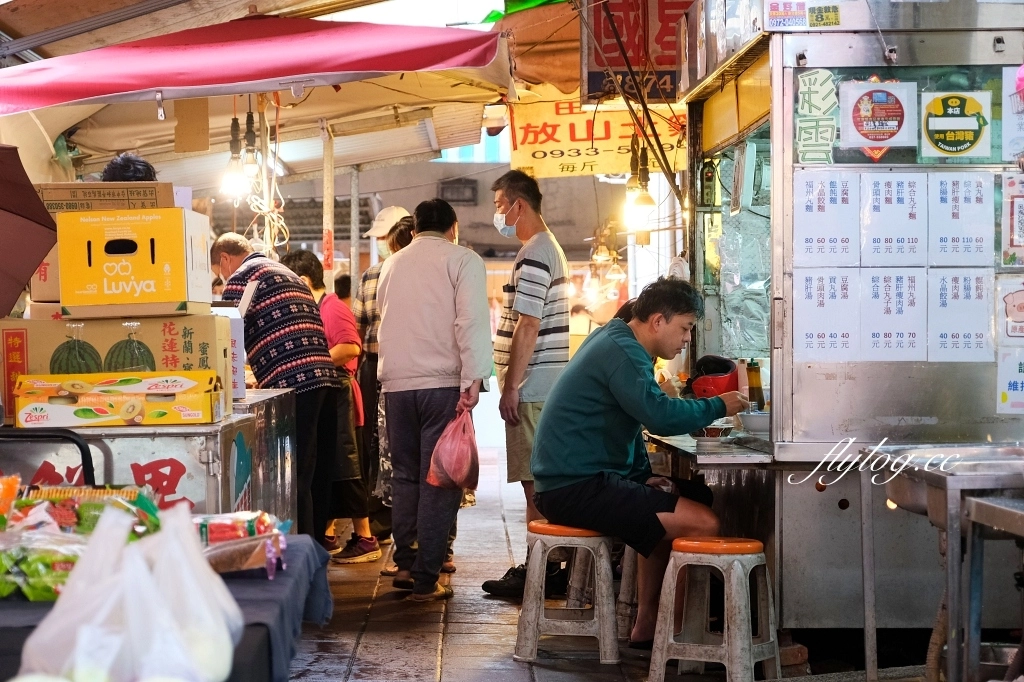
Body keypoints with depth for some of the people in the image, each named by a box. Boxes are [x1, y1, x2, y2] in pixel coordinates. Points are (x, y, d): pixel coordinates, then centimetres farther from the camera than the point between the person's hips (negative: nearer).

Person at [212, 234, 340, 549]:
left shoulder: (242, 277, 1)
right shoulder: (290, 275, 29)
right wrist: (257, 374, 36)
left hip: (294, 384, -9)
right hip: (325, 378, 9)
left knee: (295, 479, -6)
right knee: (318, 476, 12)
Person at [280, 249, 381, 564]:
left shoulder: (333, 308, -13)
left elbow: (350, 348, -25)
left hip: (336, 394, -10)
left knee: (344, 468, -8)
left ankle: (365, 539, -4)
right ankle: (326, 535, 20)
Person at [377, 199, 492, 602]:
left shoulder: (391, 265, 17)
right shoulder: (462, 260, 0)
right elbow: (472, 321, -12)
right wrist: (473, 380, -15)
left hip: (395, 384, 5)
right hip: (442, 383, -5)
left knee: (406, 474, 16)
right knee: (439, 480, -2)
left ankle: (405, 564, 15)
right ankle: (425, 580, -3)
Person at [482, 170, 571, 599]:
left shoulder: (534, 255, -16)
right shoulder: (548, 248, 18)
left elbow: (528, 327, -21)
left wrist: (511, 386, -19)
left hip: (532, 387, -10)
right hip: (547, 385, 10)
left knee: (536, 483, -7)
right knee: (543, 481, 12)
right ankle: (546, 565, 17)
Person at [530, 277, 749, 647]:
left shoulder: (613, 340, 18)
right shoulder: (622, 350, -15)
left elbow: (637, 419, 26)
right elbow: (660, 415, -28)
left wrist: (644, 476, 13)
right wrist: (718, 407, -12)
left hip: (564, 482, 11)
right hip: (578, 488, -11)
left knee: (668, 514, 30)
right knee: (704, 523, -17)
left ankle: (646, 627, 28)